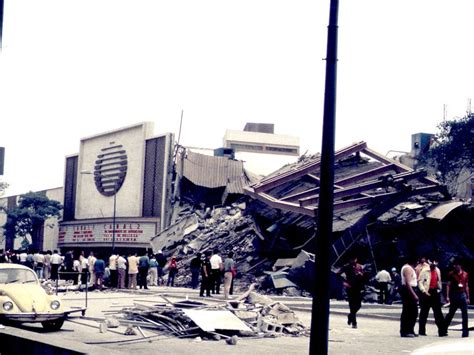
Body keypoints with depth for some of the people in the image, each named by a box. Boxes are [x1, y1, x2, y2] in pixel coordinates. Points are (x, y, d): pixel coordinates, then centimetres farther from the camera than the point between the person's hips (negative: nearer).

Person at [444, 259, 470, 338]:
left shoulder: (465, 274, 9)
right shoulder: (451, 274, 0)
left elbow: (466, 286, 14)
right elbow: (448, 285, -3)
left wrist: (468, 298, 12)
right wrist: (447, 296, -12)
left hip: (463, 295, 3)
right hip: (454, 295, -3)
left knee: (465, 314, 0)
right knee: (451, 313, 2)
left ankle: (465, 332, 3)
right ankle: (444, 329, 13)